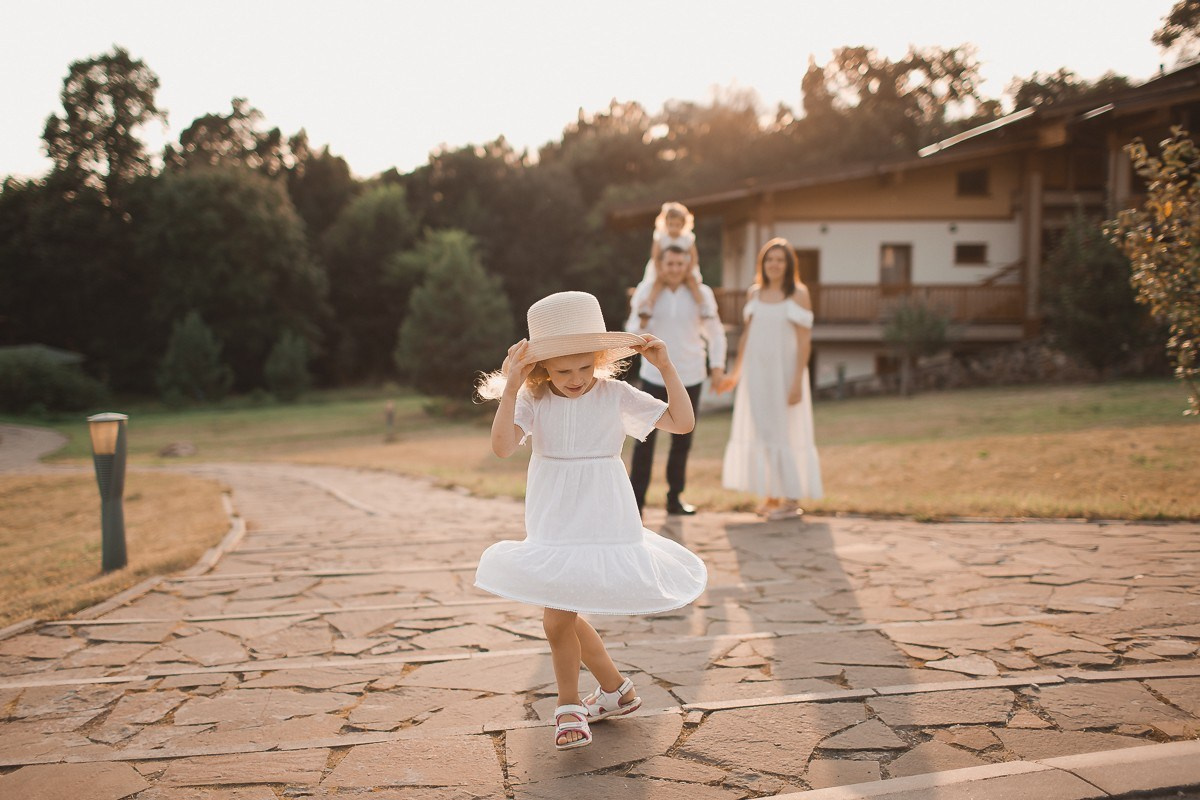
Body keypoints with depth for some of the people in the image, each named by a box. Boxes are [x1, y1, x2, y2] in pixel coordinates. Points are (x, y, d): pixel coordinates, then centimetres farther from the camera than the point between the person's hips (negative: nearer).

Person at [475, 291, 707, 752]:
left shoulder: (615, 396, -5)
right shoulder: (533, 400, -6)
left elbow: (682, 422, -6)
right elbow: (502, 447, -22)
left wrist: (666, 368, -13)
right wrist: (511, 389, -27)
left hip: (599, 519, -3)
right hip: (552, 521, 3)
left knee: (558, 616, -5)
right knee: (560, 614, 9)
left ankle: (570, 705, 19)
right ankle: (615, 688, 31)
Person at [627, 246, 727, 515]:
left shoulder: (701, 294, 0)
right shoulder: (646, 293, -1)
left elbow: (715, 332, 7)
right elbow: (633, 335, 0)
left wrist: (717, 365, -2)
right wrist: (642, 320, -21)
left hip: (690, 377, 1)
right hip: (654, 376, -1)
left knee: (682, 441, 9)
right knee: (645, 440, -5)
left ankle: (675, 498, 21)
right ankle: (636, 499, 0)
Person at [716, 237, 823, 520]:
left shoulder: (798, 294, -7)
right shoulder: (754, 293, 8)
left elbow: (804, 341, -10)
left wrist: (797, 380, -16)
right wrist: (735, 373, 17)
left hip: (784, 371, -5)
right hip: (756, 372, 5)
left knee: (785, 431, -2)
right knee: (761, 432, 8)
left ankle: (791, 498, 6)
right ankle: (771, 495, 17)